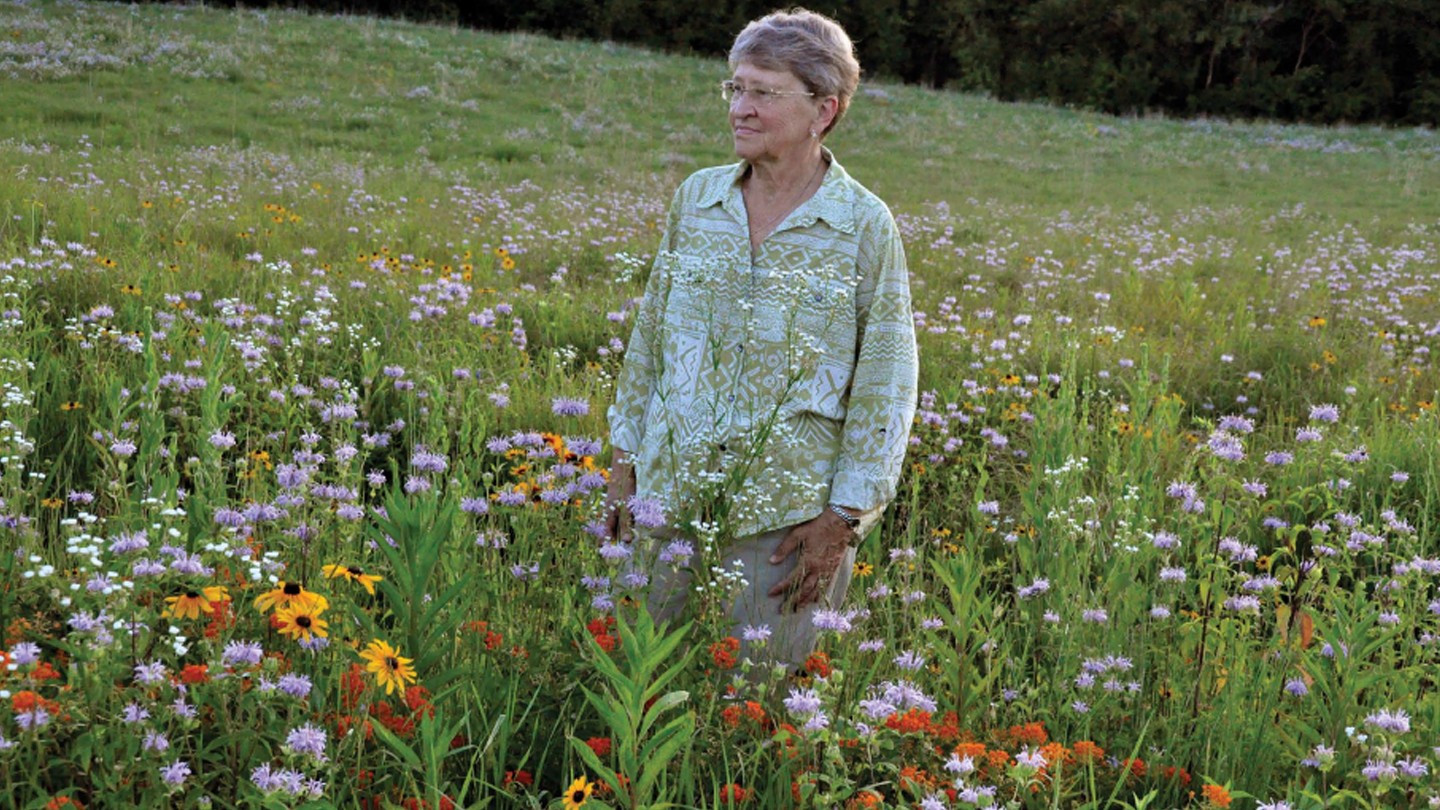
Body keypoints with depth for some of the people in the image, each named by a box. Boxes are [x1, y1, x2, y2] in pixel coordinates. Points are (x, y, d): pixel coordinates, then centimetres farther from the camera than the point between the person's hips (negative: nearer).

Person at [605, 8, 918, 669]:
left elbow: (886, 388, -5)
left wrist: (843, 519, -9)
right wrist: (625, 459, 12)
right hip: (673, 491, 4)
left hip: (789, 510, -4)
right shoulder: (696, 198, 5)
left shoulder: (866, 227, -7)